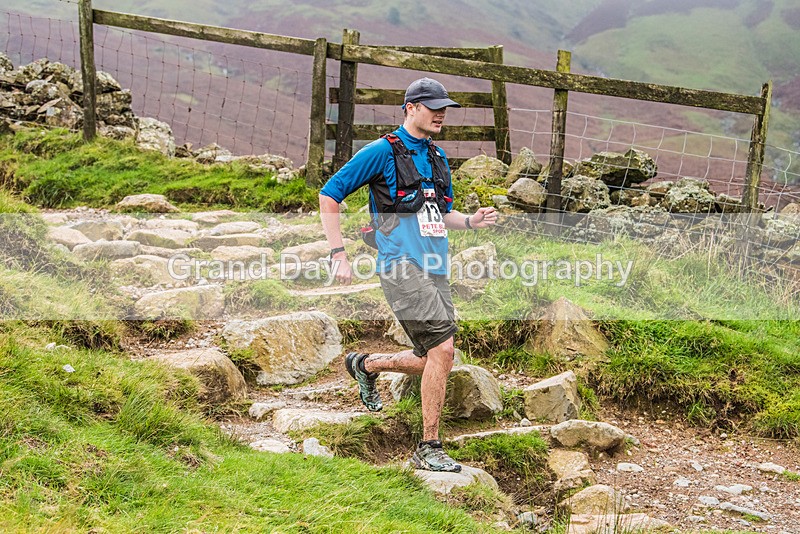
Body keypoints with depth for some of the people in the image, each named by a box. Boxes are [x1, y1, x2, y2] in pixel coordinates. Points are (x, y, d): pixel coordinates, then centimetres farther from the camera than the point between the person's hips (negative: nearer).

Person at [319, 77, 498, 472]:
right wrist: (338, 255, -11)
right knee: (442, 350, -18)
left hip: (436, 270, 8)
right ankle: (429, 449, -8)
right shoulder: (381, 152, -5)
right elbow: (329, 195, -4)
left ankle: (365, 365, 36)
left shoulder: (437, 157, 18)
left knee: (431, 361, 9)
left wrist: (470, 221, 6)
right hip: (403, 267, -8)